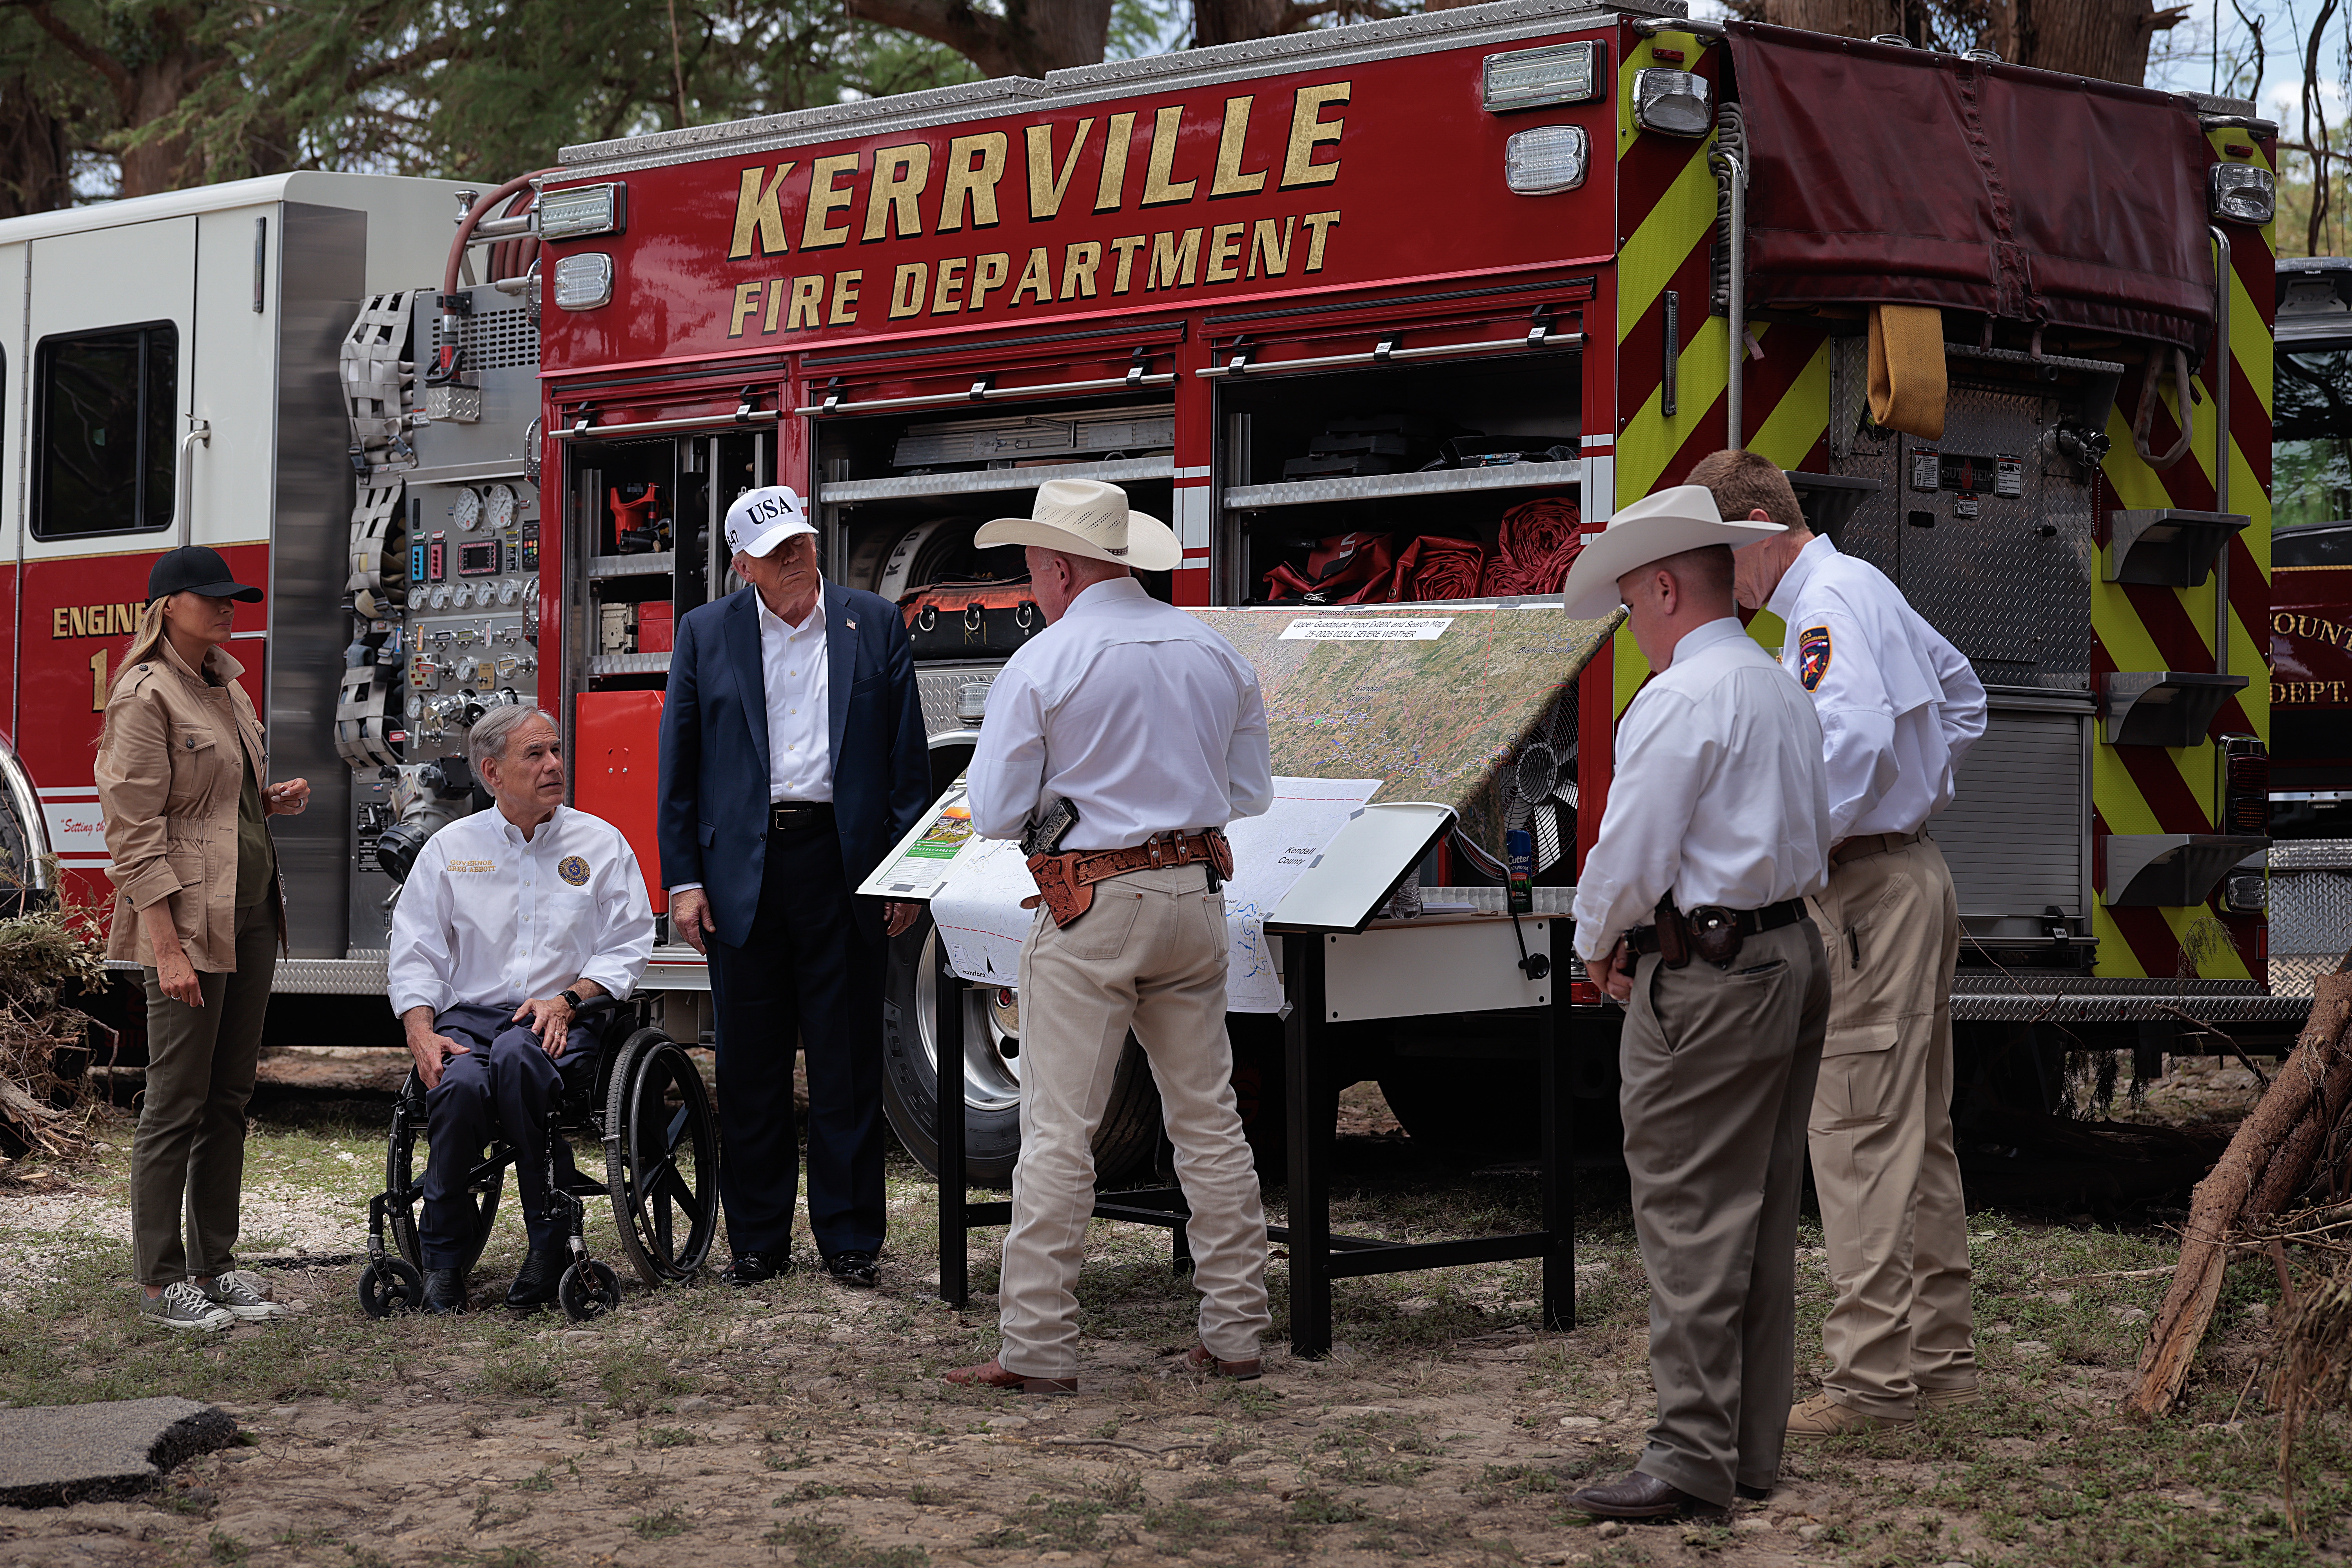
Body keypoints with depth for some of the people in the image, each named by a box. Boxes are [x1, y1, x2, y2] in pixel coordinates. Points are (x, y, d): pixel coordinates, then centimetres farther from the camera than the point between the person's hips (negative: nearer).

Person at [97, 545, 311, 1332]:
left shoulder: (224, 685, 14)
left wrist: (276, 800, 5)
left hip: (251, 913, 8)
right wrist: (168, 947, -21)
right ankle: (161, 1282, 3)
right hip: (188, 918, -8)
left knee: (230, 1098, 11)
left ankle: (215, 1261, 18)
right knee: (177, 1103, -3)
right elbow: (134, 833, -16)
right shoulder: (147, 695, -11)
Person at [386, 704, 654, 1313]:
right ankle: (443, 1255, -19)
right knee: (459, 1083, -35)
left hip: (563, 1021, -1)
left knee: (515, 1055, -38)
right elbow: (413, 955, 9)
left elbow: (628, 945, 6)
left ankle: (551, 1239, -27)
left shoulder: (601, 843, 12)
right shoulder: (450, 849, 14)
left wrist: (568, 999, -11)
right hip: (469, 1015, 1)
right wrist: (421, 1034, -8)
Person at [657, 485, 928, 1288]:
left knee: (847, 1062, 2)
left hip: (841, 862, -1)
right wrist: (682, 880, 0)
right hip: (743, 870, 1)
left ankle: (850, 1238, 10)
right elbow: (678, 764, 7)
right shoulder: (706, 635, 7)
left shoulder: (874, 624, 7)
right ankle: (757, 1240, 13)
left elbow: (908, 758, 6)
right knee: (750, 1065, 5)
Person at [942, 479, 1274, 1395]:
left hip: (1092, 906, -5)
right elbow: (1250, 792, 14)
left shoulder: (1039, 666, -8)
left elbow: (995, 815, -7)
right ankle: (1234, 1333, 13)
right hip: (1195, 896, 5)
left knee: (1058, 1131, -2)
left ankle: (1038, 1347, -2)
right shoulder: (1215, 653, 7)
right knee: (1208, 1120, 11)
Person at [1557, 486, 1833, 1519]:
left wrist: (1600, 947, 2)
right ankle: (1755, 1449, 17)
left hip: (1704, 979, -10)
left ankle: (1692, 1458, -7)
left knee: (1689, 1221, -7)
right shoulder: (1784, 691, 15)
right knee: (1761, 1219, 12)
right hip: (1793, 953, 10)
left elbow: (1629, 857, -18)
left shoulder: (1681, 699, -15)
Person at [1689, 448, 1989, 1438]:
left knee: (1860, 1134, -9)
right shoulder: (1867, 588, 18)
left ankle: (1873, 1376, -9)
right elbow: (1963, 697, 33)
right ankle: (1939, 1356, 20)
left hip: (1869, 890, -11)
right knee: (1916, 1133, 14)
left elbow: (1854, 739, -29)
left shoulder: (1827, 601, -14)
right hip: (1913, 879, 11)